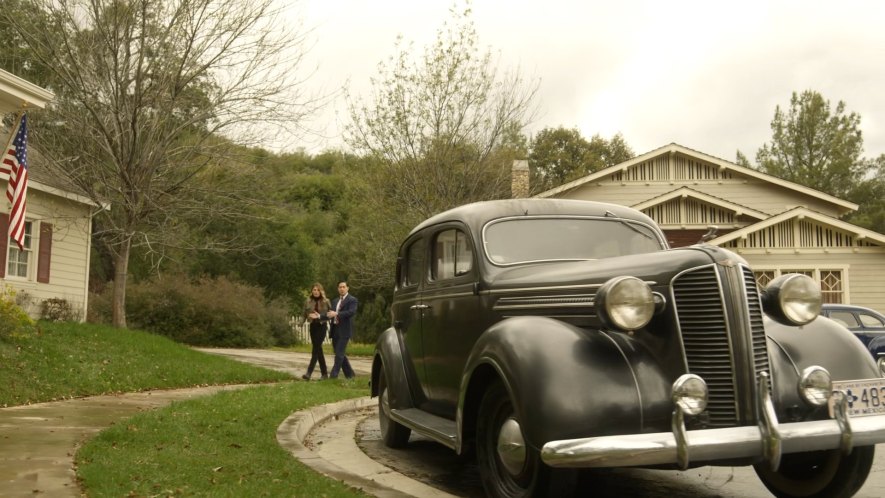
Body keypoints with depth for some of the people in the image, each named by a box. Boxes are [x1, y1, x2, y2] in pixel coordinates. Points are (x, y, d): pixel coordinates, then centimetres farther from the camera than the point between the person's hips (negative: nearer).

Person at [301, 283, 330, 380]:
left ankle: (309, 373, -17)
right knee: (318, 350, 7)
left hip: (322, 326, -4)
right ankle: (324, 373, 16)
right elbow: (305, 314, 8)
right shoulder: (308, 302, 5)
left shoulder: (326, 301, -1)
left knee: (315, 349, -11)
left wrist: (319, 316, -14)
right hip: (313, 326, 4)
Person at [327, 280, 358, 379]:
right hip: (335, 330, 8)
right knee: (339, 354, 11)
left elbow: (352, 312, -18)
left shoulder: (352, 300, -3)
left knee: (339, 354, -10)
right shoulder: (335, 301, 19)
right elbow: (331, 312, 15)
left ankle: (333, 375, -9)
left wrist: (336, 314, -25)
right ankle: (349, 374, 22)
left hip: (344, 330, -7)